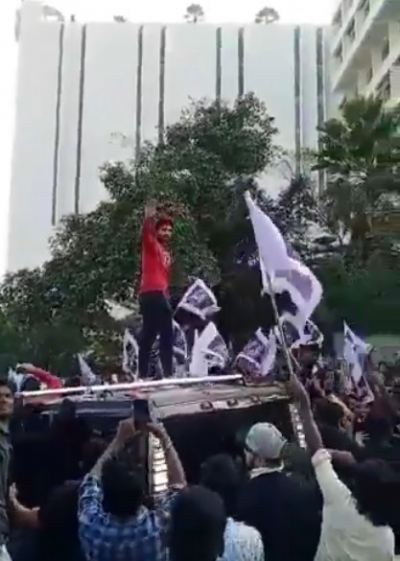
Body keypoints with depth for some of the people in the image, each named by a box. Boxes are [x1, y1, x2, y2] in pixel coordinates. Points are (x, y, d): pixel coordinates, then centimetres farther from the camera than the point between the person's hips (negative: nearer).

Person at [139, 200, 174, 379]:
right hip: (150, 294, -9)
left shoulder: (167, 252, 21)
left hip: (162, 295, 9)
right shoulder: (151, 244, 0)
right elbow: (146, 232, -21)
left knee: (167, 335, 11)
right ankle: (143, 374, -10)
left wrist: (167, 295, 15)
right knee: (149, 333, -11)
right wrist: (148, 219, -38)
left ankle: (168, 373, 17)